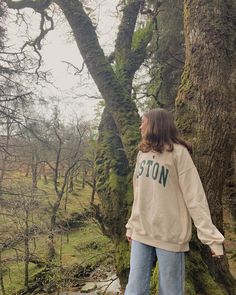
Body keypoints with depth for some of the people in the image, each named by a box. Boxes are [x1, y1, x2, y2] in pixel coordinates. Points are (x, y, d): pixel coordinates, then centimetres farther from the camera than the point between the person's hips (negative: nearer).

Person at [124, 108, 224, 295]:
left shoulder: (178, 152, -7)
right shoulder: (142, 154, 13)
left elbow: (194, 197, -12)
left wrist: (211, 236, -16)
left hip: (169, 235, -6)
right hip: (141, 233, 6)